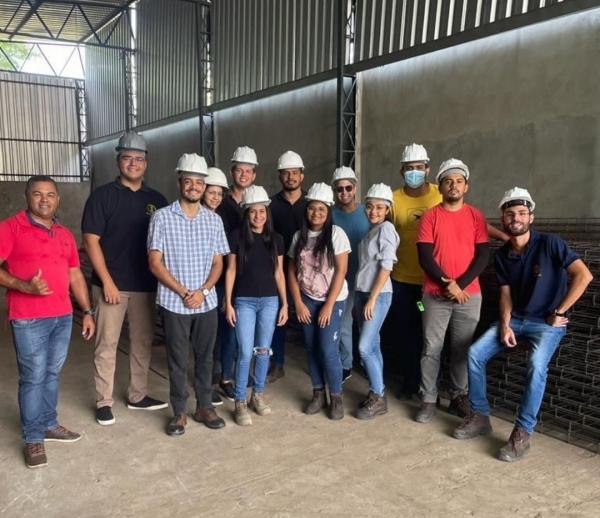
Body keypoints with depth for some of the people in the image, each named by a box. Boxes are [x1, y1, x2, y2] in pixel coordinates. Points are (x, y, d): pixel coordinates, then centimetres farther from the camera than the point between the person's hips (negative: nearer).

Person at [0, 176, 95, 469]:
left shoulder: (65, 234, 13)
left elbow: (75, 275, 16)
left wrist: (87, 311, 14)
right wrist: (25, 286, -24)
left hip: (63, 316, 6)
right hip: (28, 319, -5)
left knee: (52, 374, 14)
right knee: (33, 377, 1)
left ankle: (49, 425, 29)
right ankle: (33, 438, 15)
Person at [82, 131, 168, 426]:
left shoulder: (156, 200, 8)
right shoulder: (103, 195, -2)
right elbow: (91, 241, -7)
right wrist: (107, 281, -13)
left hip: (145, 285, 4)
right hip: (111, 284, -3)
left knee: (143, 342, 11)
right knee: (106, 345, 4)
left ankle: (137, 396, 26)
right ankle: (104, 402, 17)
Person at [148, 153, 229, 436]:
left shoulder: (214, 220, 4)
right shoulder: (162, 217, -6)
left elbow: (218, 262, 6)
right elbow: (155, 263, -8)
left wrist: (203, 291, -10)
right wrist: (183, 292, -13)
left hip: (207, 303, 3)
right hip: (174, 303, -3)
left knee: (205, 357, 13)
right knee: (178, 360, 7)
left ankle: (204, 407, 28)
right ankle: (179, 412, 22)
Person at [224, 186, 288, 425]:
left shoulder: (276, 239, 4)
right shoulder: (237, 237, -3)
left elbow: (278, 273, 7)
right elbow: (231, 271, -1)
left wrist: (285, 303, 4)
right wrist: (228, 303, -5)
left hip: (270, 300, 3)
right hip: (244, 301, -2)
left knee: (263, 350, 10)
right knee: (246, 352, -5)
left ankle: (258, 394, 27)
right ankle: (240, 402, 9)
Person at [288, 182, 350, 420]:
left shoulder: (336, 234, -10)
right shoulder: (299, 236, 2)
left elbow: (341, 271, -12)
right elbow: (291, 270, 5)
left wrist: (329, 305, -14)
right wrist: (298, 302, -3)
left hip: (332, 300, -4)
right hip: (307, 300, 4)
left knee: (328, 350, -8)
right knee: (311, 348, 7)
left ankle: (336, 397, 11)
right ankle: (318, 394, 23)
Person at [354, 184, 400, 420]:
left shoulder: (386, 228, -10)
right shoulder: (371, 230, 13)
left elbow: (386, 267, -16)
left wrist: (373, 299, -17)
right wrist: (360, 298, 13)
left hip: (378, 295, -8)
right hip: (362, 292, 8)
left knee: (365, 348, -8)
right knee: (372, 346, 11)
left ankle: (379, 398, 5)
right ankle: (376, 394, 21)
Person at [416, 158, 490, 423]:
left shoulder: (476, 216, 4)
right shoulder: (429, 216, 0)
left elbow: (483, 256, -1)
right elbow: (424, 256, -5)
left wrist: (460, 284, -12)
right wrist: (446, 284, -14)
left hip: (469, 294, 1)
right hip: (435, 295, -1)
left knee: (463, 349, 8)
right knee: (431, 349, 2)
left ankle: (459, 398, 23)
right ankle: (428, 400, 13)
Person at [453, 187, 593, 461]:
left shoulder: (550, 244, -14)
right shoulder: (502, 255, 3)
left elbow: (584, 275, -20)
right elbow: (506, 293, 6)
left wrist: (558, 312, -17)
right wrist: (505, 325, -10)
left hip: (548, 322, -5)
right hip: (516, 318, 6)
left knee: (536, 364, -33)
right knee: (475, 352, -11)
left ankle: (522, 433, -21)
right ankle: (480, 416, 3)